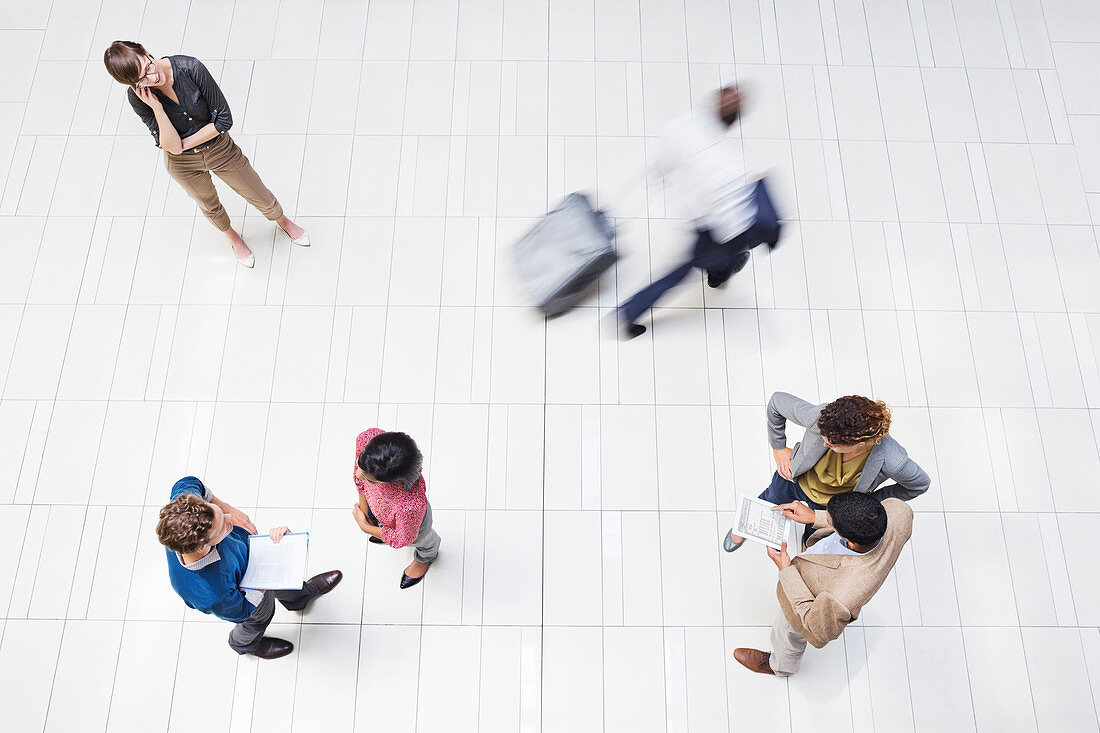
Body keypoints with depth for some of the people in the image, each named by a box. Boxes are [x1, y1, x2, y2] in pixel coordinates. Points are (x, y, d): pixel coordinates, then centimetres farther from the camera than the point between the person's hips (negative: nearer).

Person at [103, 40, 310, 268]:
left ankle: (282, 220, 51)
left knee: (262, 199, 16)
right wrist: (157, 108, -36)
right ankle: (231, 235, 61)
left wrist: (184, 144, -18)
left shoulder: (191, 68, -30)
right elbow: (173, 147, -25)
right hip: (183, 164, 1)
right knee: (209, 205, 28)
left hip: (220, 149, -1)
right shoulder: (138, 97, -25)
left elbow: (225, 119, -24)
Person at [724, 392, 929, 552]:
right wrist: (778, 448, -11)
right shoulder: (818, 417, -44)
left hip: (831, 503, 0)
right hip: (795, 478, 1)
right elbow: (777, 402, -23)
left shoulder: (892, 461, -43)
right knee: (770, 499, 33)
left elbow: (920, 484, -19)